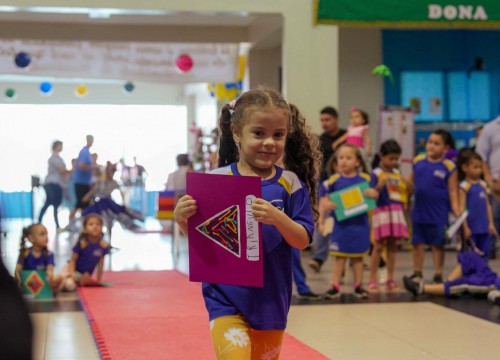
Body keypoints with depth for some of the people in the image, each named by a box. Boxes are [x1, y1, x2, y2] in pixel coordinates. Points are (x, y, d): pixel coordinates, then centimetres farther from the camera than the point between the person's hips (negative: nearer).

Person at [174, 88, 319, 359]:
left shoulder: (290, 184, -3)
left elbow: (303, 241, -6)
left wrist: (278, 218, -24)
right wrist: (182, 218, -20)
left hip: (271, 299, 2)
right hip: (226, 298, -2)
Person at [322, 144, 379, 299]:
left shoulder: (365, 178, -1)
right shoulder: (334, 180, -2)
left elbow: (374, 195, 7)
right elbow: (326, 199, 1)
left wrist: (373, 194, -15)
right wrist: (326, 204, -21)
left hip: (360, 225, 1)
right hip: (341, 225, -1)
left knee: (358, 257, 10)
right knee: (339, 256, 3)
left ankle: (358, 286, 19)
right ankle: (335, 286, 6)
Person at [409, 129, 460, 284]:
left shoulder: (448, 167, -9)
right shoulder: (418, 161, 0)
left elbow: (453, 191, -6)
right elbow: (411, 183, 10)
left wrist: (457, 211, -12)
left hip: (438, 213, -3)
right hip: (419, 211, 3)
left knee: (438, 244, 9)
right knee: (418, 242, 12)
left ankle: (438, 274, 19)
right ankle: (417, 273, 24)